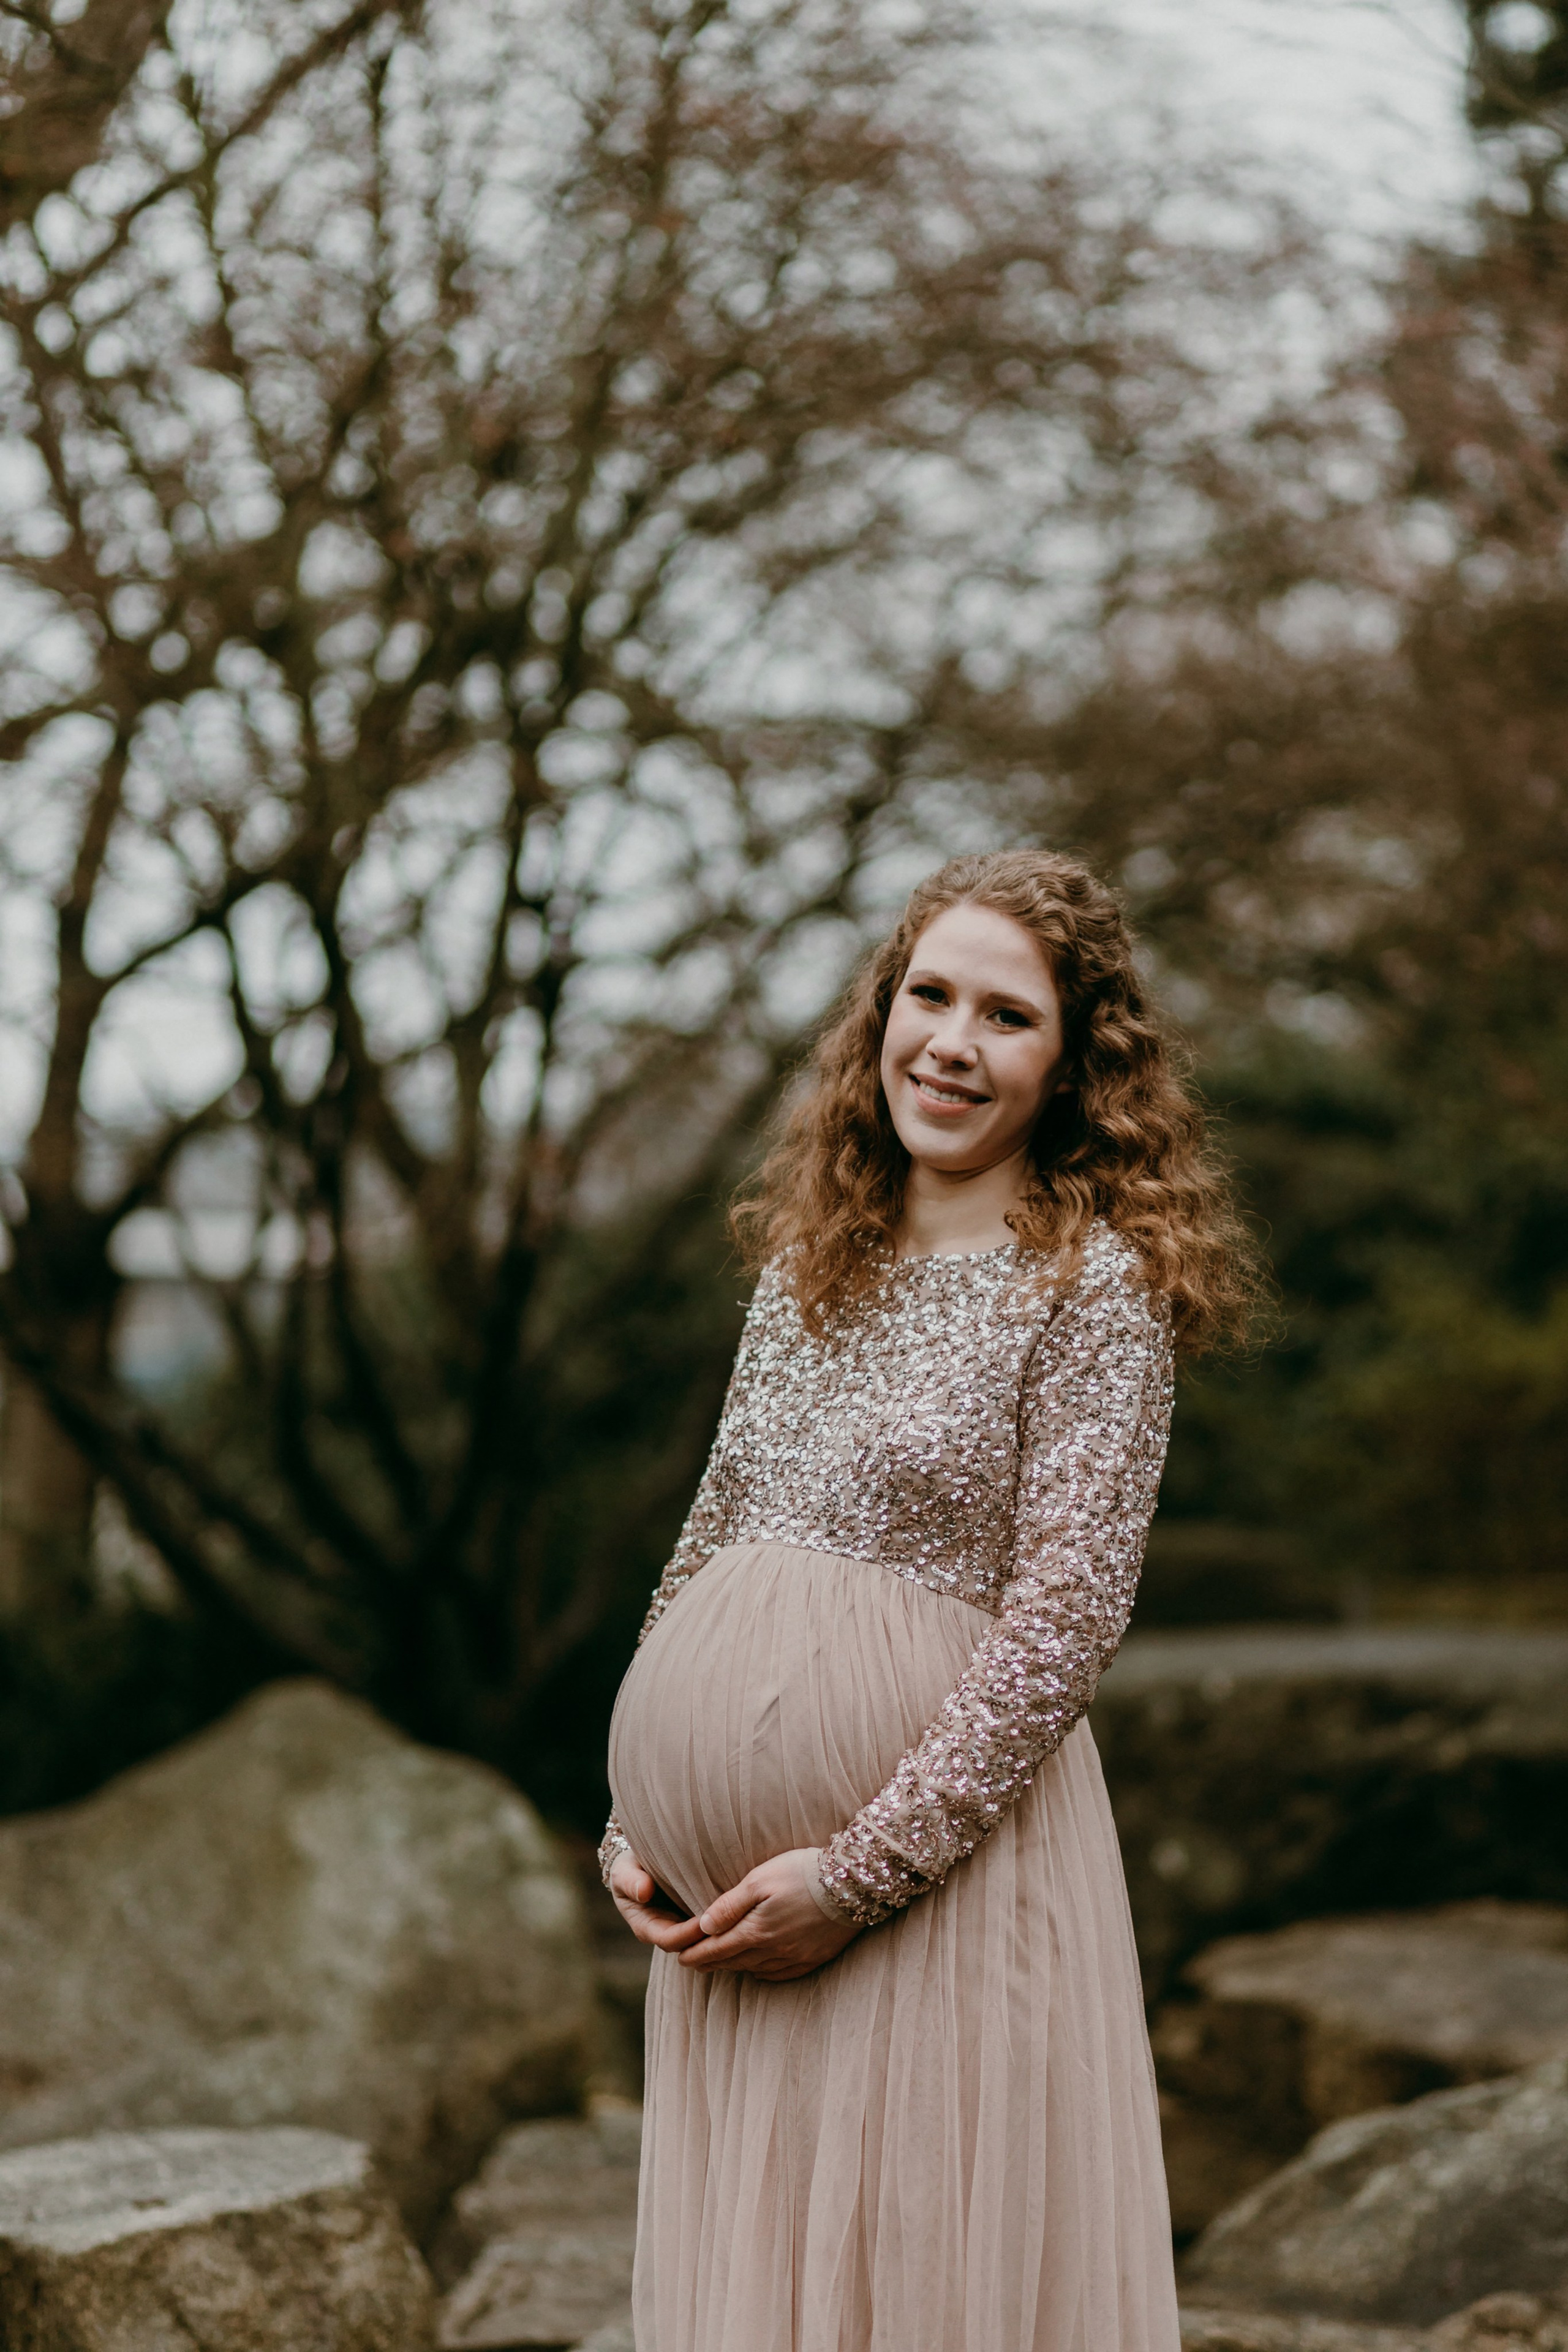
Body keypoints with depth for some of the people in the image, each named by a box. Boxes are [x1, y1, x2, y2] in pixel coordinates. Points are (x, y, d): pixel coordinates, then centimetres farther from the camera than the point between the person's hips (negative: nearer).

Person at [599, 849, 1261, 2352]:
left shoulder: (1093, 1284, -8)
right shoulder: (808, 1258, 10)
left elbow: (1064, 1623, -14)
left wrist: (853, 1875, -16)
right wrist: (636, 1829, 3)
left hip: (947, 1844, -5)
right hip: (732, 1885, 6)